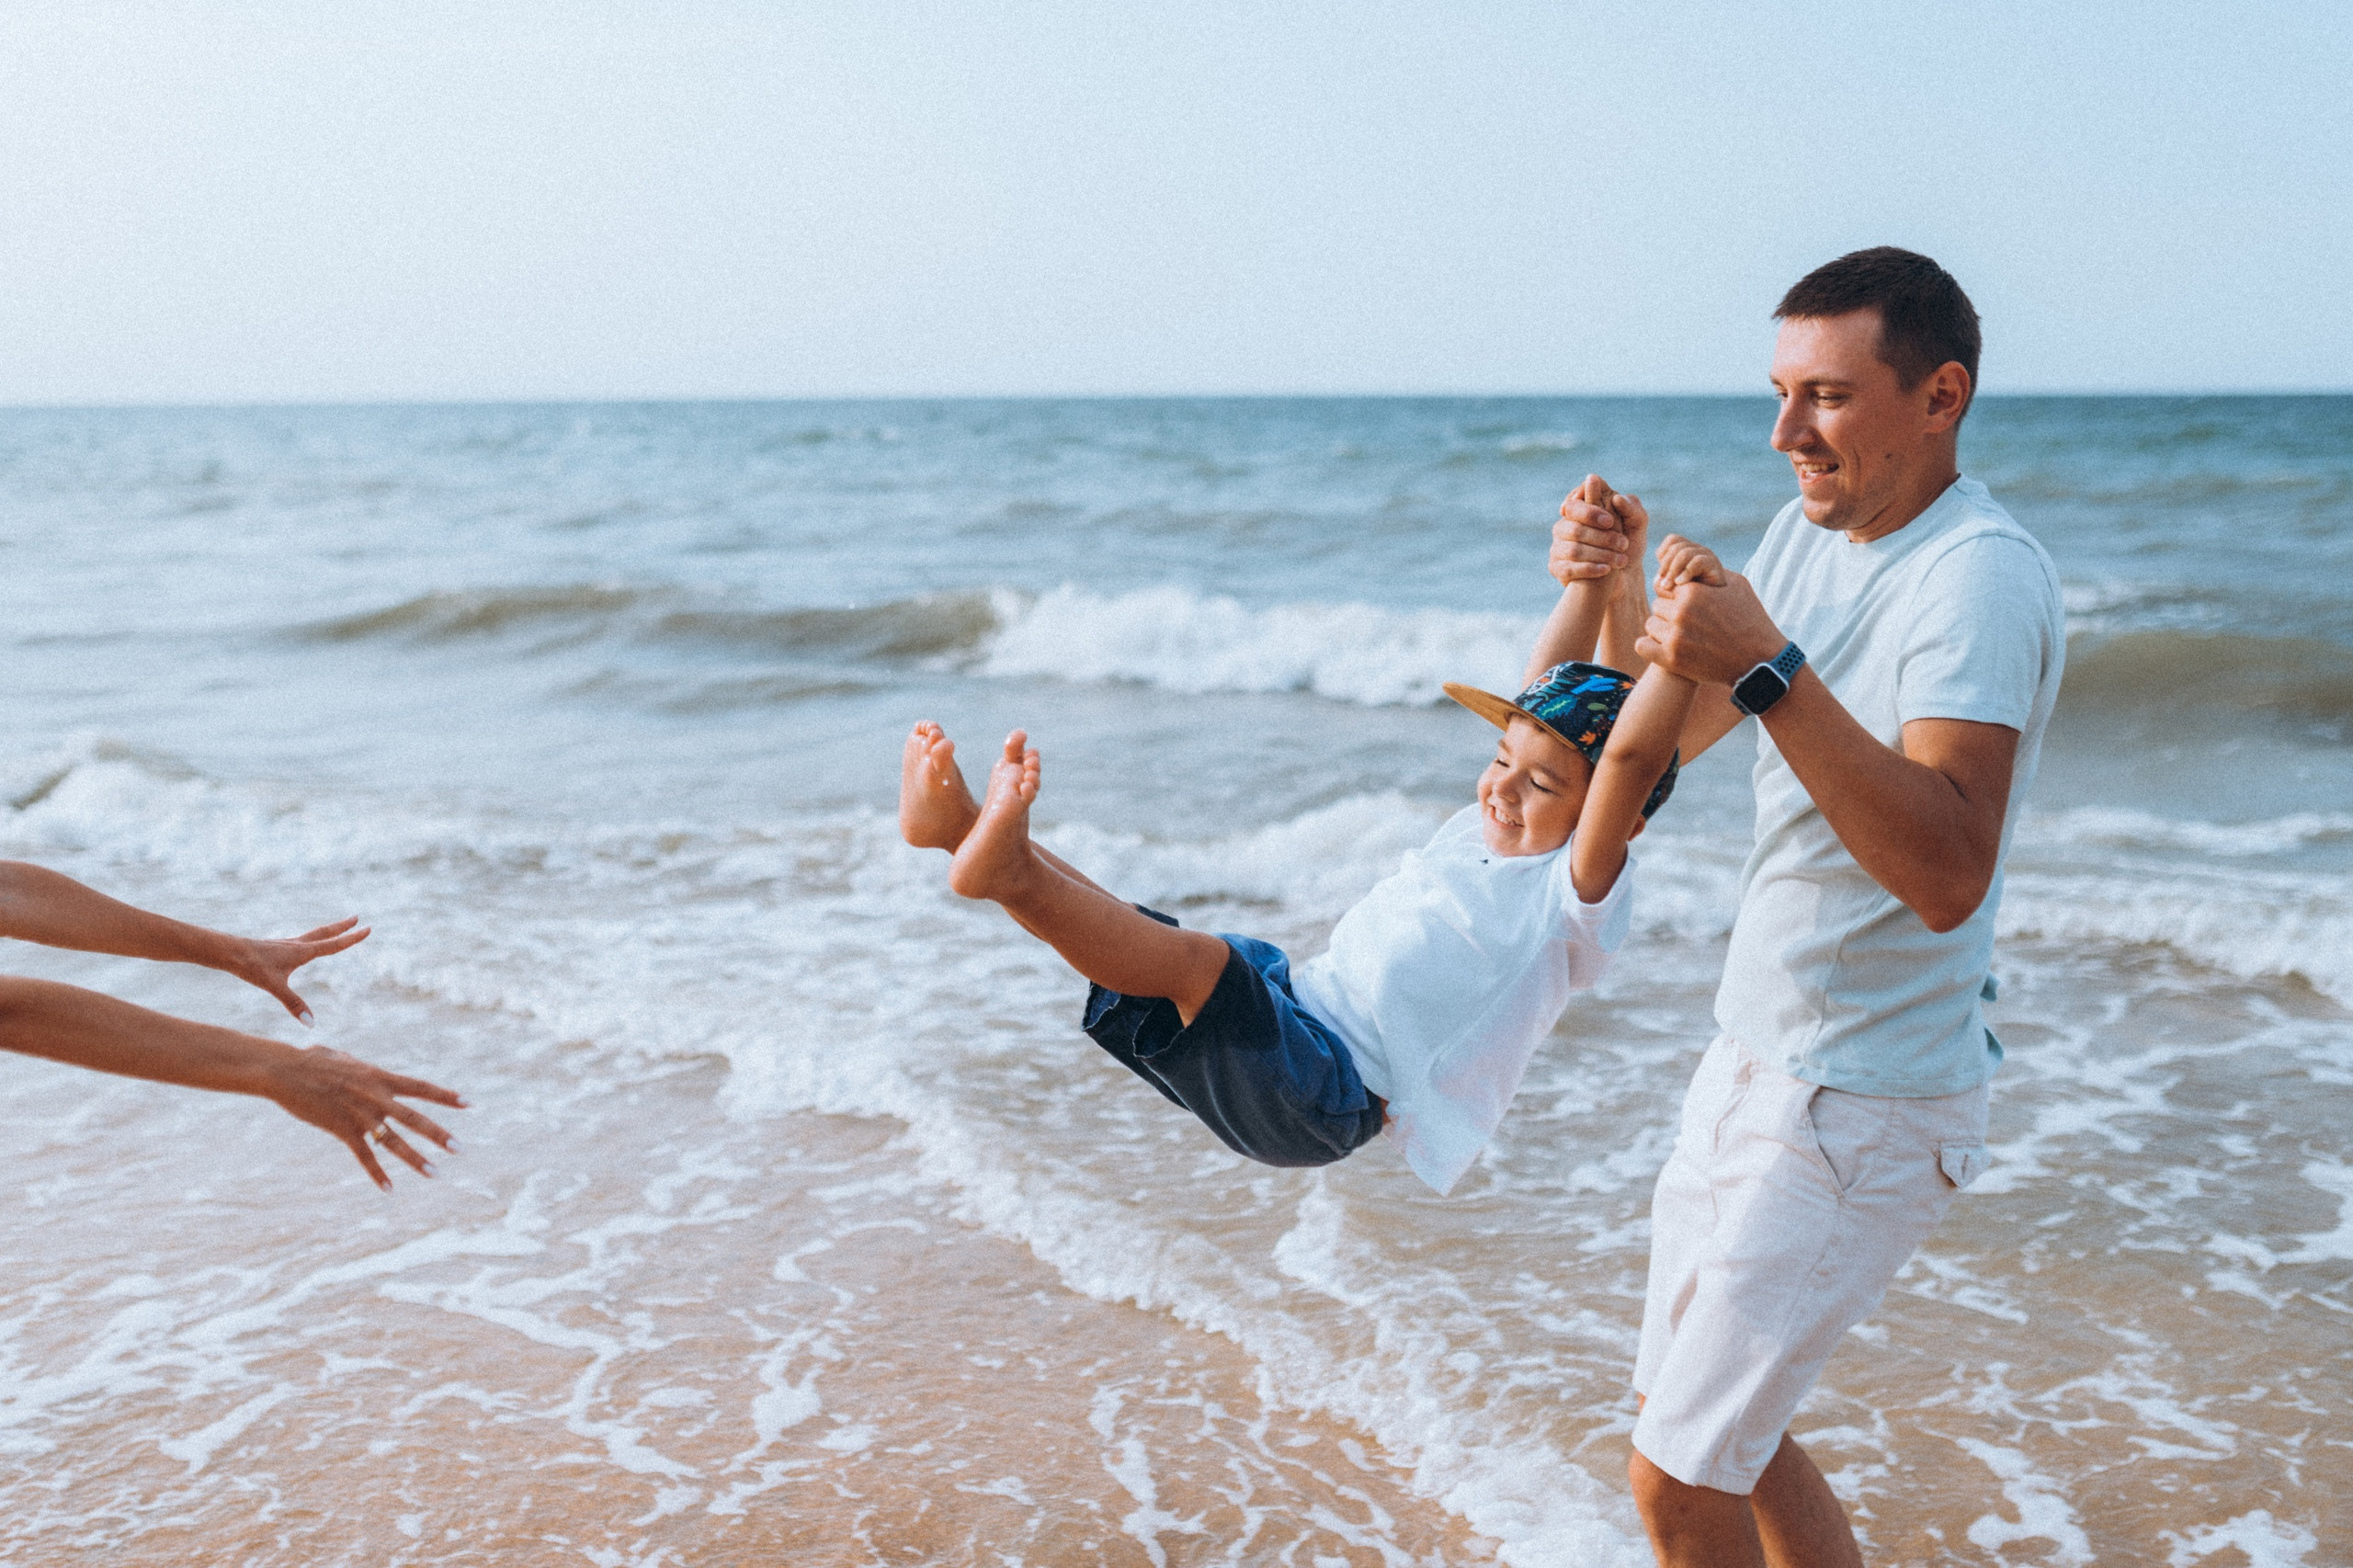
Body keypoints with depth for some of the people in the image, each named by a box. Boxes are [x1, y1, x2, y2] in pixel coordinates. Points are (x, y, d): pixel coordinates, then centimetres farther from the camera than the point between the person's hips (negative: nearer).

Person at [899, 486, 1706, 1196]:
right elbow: (1547, 686, 21)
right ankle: (959, 822, -9)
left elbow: (1631, 757, -25)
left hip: (1328, 1093, -9)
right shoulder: (1486, 829, 16)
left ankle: (1010, 869, -48)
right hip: (1293, 996, 9)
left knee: (1199, 959, -34)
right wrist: (1591, 573, 16)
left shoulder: (1573, 894, -9)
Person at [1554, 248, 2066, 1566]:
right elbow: (1676, 738, 17)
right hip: (1753, 1061, 9)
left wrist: (1769, 670, -39)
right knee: (1717, 1431, 20)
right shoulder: (1813, 532, 6)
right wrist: (1619, 594, -1)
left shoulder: (1982, 574, -22)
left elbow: (1946, 875, -35)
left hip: (1866, 1109, -9)